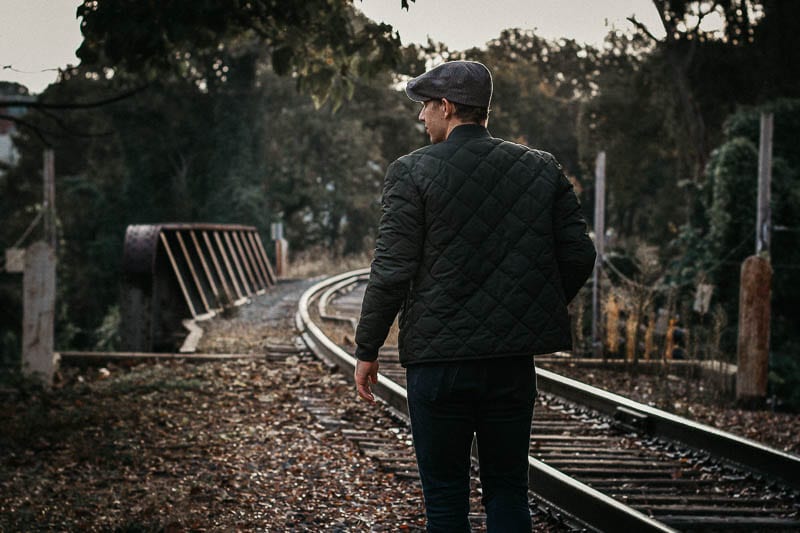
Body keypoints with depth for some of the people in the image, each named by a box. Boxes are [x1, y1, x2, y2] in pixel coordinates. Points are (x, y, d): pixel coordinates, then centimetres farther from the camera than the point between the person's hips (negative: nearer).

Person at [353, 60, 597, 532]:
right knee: (508, 490, 12)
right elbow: (579, 256, 4)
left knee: (445, 493, 6)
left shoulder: (412, 173, -8)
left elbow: (392, 271, -10)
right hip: (513, 360, 4)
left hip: (439, 356, -3)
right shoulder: (542, 169, 4)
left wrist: (368, 350, 0)